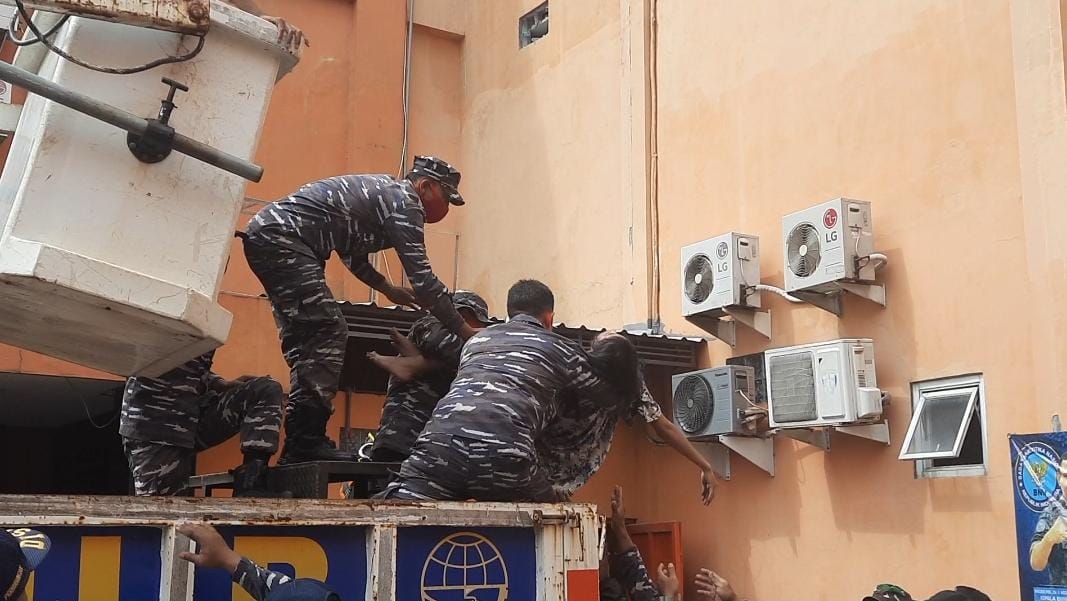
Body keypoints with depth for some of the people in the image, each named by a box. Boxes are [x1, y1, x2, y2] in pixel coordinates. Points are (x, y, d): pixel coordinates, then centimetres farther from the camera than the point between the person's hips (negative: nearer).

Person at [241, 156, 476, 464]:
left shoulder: (384, 191, 21)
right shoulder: (405, 202, -9)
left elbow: (353, 254, 32)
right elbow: (424, 280, -14)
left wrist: (388, 289, 26)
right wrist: (465, 332, -9)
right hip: (281, 239, -11)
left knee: (306, 340, 9)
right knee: (328, 332, -13)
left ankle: (298, 443, 9)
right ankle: (308, 441, -16)